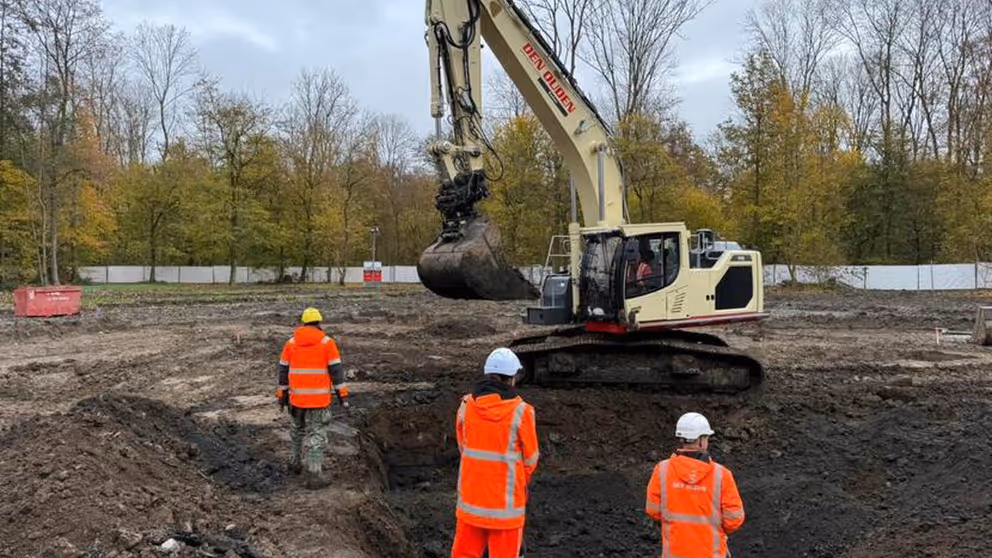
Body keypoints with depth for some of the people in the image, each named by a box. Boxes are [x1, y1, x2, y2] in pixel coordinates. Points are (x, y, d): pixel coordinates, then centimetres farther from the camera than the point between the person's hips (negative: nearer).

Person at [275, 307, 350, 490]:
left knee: (298, 429, 26)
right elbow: (336, 370, -9)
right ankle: (314, 476, -3)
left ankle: (296, 463, 39)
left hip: (297, 396, 4)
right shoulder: (327, 342, -6)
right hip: (319, 397, -4)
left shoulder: (291, 342, 4)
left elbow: (283, 370, 7)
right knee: (317, 435, 0)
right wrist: (343, 395, -6)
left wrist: (282, 395, 15)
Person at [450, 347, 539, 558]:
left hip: (471, 489, 4)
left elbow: (463, 446, 7)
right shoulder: (521, 411, -16)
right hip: (506, 493, -3)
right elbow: (530, 457, -4)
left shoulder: (466, 405, -5)